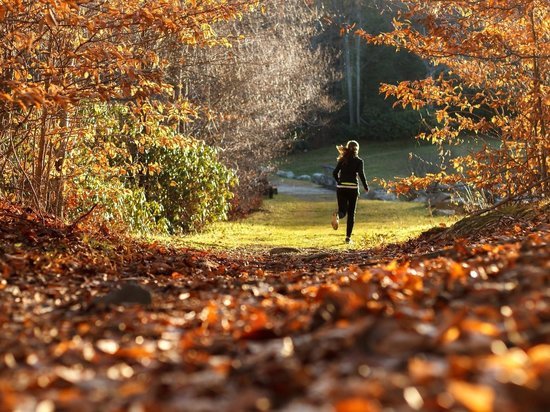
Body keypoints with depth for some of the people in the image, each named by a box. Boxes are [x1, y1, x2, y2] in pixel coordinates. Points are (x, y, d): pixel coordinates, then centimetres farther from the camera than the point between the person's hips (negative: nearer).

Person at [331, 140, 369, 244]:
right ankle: (348, 237, 5)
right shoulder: (358, 161, -2)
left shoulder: (342, 160, 7)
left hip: (341, 188, 2)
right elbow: (361, 174, -12)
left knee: (342, 211, 8)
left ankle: (337, 215, -31)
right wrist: (366, 187, 0)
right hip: (353, 188, -2)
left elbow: (335, 173, 3)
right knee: (351, 213, 8)